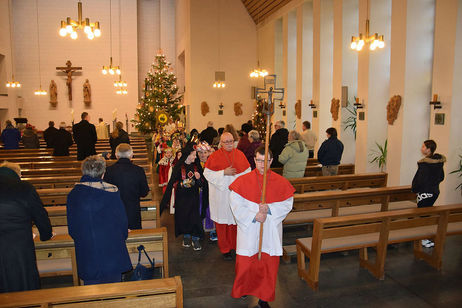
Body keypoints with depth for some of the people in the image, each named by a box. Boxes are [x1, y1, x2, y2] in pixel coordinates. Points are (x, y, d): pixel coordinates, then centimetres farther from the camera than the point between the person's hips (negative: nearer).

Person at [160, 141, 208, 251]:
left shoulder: (197, 166, 3)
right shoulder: (179, 166, -5)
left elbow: (203, 183, 6)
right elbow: (173, 182, -3)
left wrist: (199, 178, -14)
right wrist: (183, 183, -19)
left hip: (194, 196, 1)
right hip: (182, 196, -1)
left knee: (195, 216, -4)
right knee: (183, 216, 5)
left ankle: (195, 238, 7)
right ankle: (186, 236, 24)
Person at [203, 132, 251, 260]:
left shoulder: (240, 154, 6)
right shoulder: (214, 156, -3)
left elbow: (248, 171, 11)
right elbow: (207, 173, -7)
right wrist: (224, 172, -16)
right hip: (221, 195, -2)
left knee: (237, 220, 8)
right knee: (223, 222, 5)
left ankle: (237, 245, 26)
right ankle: (225, 249, 20)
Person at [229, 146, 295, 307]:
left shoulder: (280, 182, -1)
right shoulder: (243, 181, -5)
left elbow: (288, 203, -2)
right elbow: (236, 204, -8)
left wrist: (269, 209, -18)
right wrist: (254, 216, -17)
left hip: (271, 232, 1)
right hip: (249, 230, -1)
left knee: (269, 264, 8)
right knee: (245, 264, 9)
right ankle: (243, 290, 37)